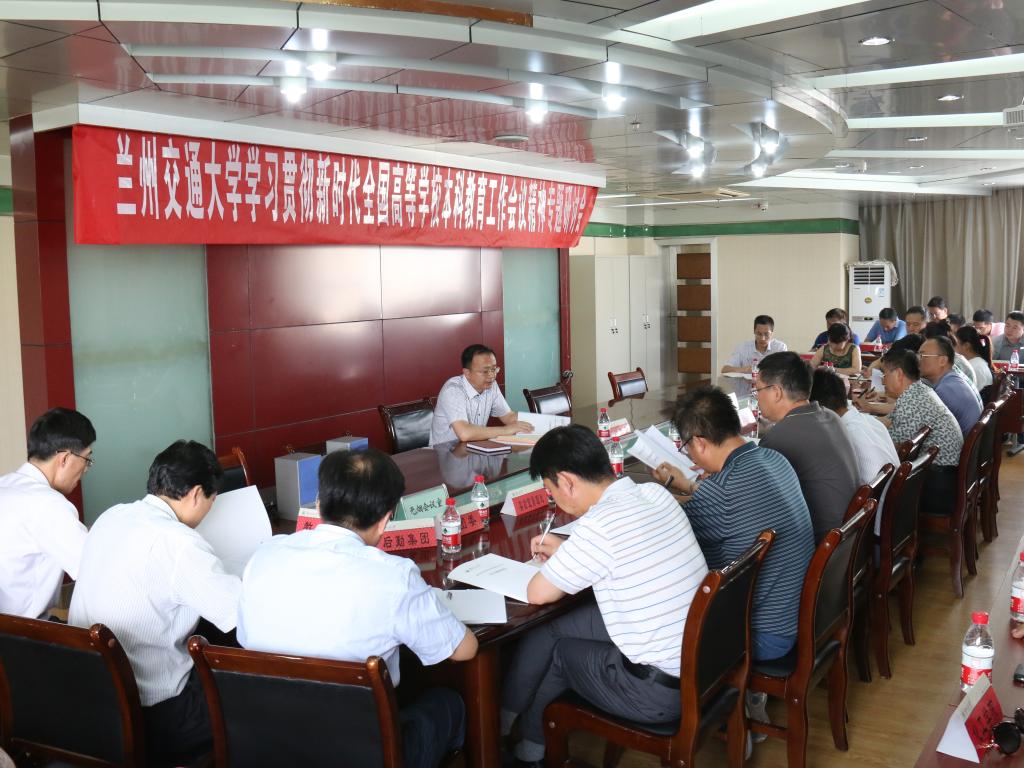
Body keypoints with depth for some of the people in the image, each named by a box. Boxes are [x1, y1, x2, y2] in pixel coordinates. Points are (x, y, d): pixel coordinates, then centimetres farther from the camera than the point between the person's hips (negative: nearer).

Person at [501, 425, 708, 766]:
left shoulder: (599, 524, -25)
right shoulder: (656, 493, -1)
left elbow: (538, 593, -12)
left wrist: (555, 567, 7)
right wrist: (567, 551, 17)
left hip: (660, 689, -7)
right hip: (700, 657, 7)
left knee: (552, 648, 15)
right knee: (554, 629, 18)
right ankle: (531, 736, 36)